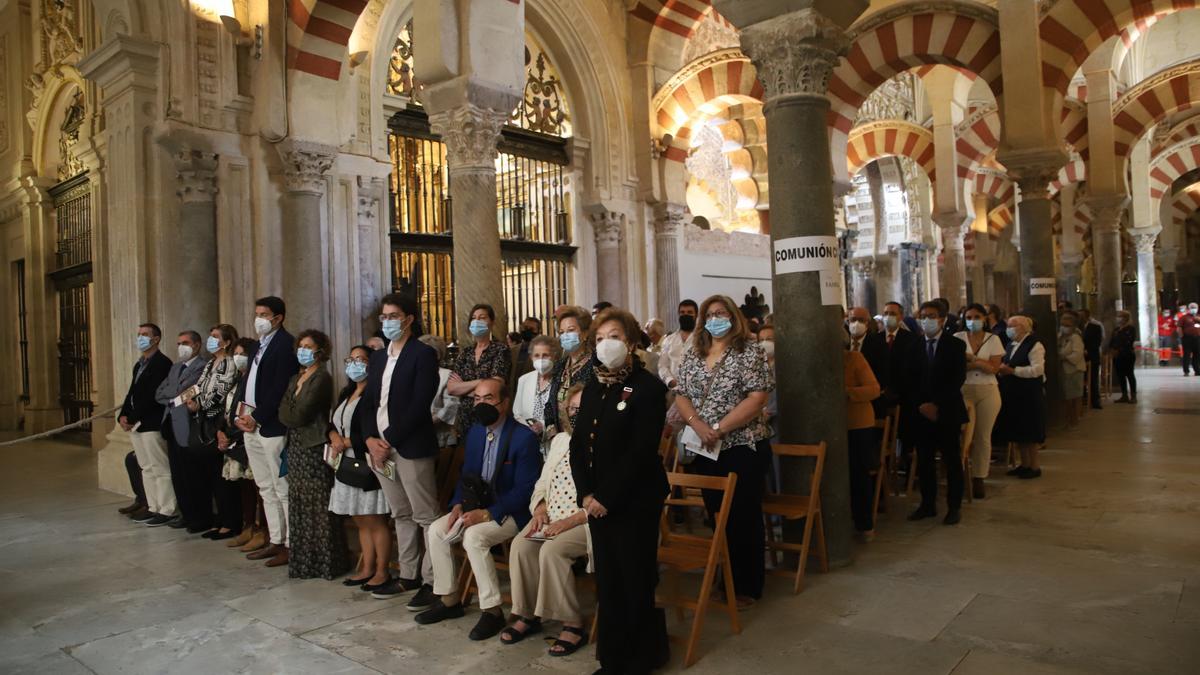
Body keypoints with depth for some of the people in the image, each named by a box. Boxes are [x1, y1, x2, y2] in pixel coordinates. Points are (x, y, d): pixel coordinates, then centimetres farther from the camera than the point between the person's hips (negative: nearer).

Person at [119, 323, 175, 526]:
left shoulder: (162, 363, -10)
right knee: (147, 469, 13)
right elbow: (132, 393, 17)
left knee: (160, 469, -5)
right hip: (136, 424, 9)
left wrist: (135, 418, -15)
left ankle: (166, 511, 0)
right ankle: (153, 507, 20)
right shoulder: (139, 364, 19)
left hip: (152, 424, -9)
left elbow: (153, 396, -17)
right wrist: (123, 416, 3)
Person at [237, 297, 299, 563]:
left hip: (272, 426, -9)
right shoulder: (260, 344, 16)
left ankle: (291, 545, 4)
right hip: (251, 424, 9)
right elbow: (249, 381, 17)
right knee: (266, 488, 14)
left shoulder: (286, 344, -11)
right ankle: (275, 541, 23)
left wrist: (256, 418, -13)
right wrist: (241, 414, 4)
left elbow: (280, 389, -17)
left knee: (282, 489, -3)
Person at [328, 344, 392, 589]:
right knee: (361, 521, 13)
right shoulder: (346, 394, 16)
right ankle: (367, 569, 21)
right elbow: (332, 423, 17)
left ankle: (382, 572, 7)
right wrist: (334, 437, -5)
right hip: (347, 466, 8)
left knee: (375, 521, -3)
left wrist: (346, 442, -12)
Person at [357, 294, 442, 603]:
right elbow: (368, 402, 13)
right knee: (401, 515, 16)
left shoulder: (423, 354, -7)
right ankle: (408, 576, 26)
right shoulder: (378, 357, 16)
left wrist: (389, 441, -15)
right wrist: (371, 439, -3)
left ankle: (433, 581, 4)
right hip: (380, 448, 8)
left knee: (426, 517, -3)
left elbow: (420, 405, -15)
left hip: (411, 447, -8)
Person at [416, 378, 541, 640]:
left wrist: (487, 513, -24)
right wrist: (458, 505, -4)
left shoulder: (524, 438, -18)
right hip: (477, 506, 8)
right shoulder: (475, 432, 7)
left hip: (511, 513, -8)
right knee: (436, 531, -8)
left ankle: (492, 610, -16)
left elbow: (525, 489, -20)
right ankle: (449, 600, 8)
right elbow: (467, 474, 15)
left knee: (474, 536, -30)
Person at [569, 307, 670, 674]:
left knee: (635, 582, 3)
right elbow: (578, 444, 8)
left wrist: (606, 498, -17)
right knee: (607, 581, 13)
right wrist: (585, 494, -4)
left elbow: (640, 452, -17)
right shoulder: (592, 388, 12)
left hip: (634, 501, -6)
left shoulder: (649, 387, -10)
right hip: (597, 501, 6)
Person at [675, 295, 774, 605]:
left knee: (744, 517, 3)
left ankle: (747, 587, 18)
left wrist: (719, 428, -19)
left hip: (743, 448, -5)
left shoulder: (750, 352, -6)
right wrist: (698, 425, -13)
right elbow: (681, 397, 6)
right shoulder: (692, 355, 9)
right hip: (705, 451, 5)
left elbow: (756, 399, -15)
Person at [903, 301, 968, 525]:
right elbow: (908, 380, 6)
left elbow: (958, 379, -8)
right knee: (924, 461, 6)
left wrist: (937, 405, -14)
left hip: (946, 412, -3)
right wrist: (920, 405, -7)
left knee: (952, 460, 5)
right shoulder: (914, 346, 9)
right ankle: (928, 504, 17)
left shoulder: (956, 345, 0)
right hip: (920, 412, 3)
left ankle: (954, 507, 15)